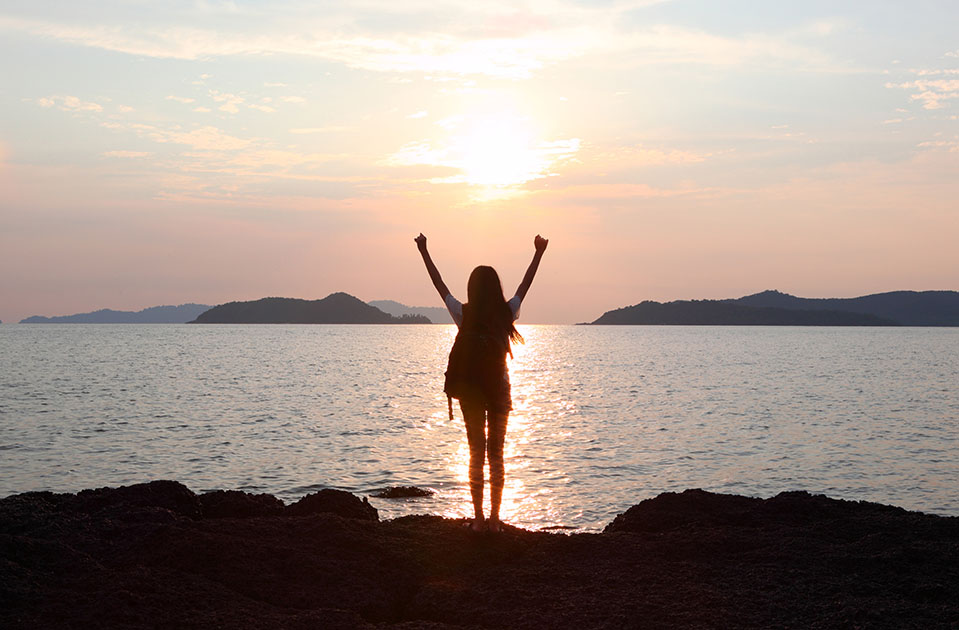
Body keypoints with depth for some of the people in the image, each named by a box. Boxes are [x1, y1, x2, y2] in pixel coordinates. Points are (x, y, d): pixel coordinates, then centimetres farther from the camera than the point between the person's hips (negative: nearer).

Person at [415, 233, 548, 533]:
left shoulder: (464, 314, -8)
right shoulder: (506, 314, -6)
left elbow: (439, 283, 3)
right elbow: (526, 283, 8)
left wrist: (424, 252, 13)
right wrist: (538, 253, 21)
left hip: (471, 389, 0)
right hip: (500, 388, 1)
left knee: (477, 454, 6)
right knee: (496, 454, 7)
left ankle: (478, 518, 5)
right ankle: (494, 518, 7)